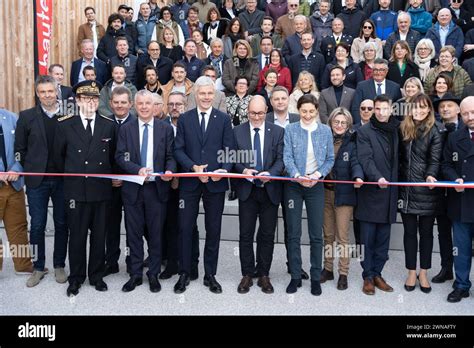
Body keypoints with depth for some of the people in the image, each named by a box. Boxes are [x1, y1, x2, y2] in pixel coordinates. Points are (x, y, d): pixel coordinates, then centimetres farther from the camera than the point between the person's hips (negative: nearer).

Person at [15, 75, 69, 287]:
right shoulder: (27, 116, 1)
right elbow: (20, 148, 4)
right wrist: (31, 168, 1)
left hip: (63, 179, 0)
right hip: (37, 180, 0)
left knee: (61, 224, 9)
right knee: (37, 225, 6)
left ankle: (59, 265, 23)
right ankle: (38, 267, 20)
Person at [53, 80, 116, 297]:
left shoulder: (109, 126, 4)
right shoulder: (65, 126, 0)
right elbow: (58, 156, 8)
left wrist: (108, 176, 9)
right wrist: (70, 175, 9)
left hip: (102, 190, 1)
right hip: (76, 191, -1)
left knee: (99, 236, 9)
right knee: (76, 236, 7)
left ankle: (96, 276, 25)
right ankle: (76, 278, 21)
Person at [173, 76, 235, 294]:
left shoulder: (224, 119, 5)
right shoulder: (184, 119, 6)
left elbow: (229, 150, 0)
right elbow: (178, 150, 1)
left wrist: (224, 170, -18)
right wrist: (194, 167, -15)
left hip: (215, 182, 0)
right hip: (189, 182, 0)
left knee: (213, 230, 8)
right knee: (185, 228, 4)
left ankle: (210, 274, 20)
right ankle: (184, 274, 17)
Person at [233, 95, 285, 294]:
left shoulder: (277, 132, 4)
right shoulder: (237, 132, 4)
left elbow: (281, 159, -2)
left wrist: (270, 173, -20)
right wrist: (243, 170, -16)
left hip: (270, 190, 0)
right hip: (247, 190, 0)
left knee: (267, 235, 7)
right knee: (245, 235, 5)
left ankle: (264, 275, 19)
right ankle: (247, 275, 17)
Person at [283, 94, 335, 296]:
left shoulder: (325, 131, 5)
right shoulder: (290, 129, 1)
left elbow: (330, 159, 5)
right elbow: (287, 157, -7)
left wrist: (318, 175, -12)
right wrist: (297, 176, -23)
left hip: (316, 186, 1)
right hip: (294, 185, -1)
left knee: (316, 234, 3)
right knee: (293, 234, 3)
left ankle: (316, 278, 14)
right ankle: (295, 276, 14)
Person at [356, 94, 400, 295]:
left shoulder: (395, 131, 13)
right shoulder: (364, 131, -2)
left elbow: (397, 160, 12)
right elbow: (365, 159, -13)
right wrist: (377, 177, -28)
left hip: (389, 193, 4)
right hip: (371, 193, -4)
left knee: (383, 238, 9)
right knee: (368, 238, 2)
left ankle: (377, 274, 19)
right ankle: (368, 277, 11)